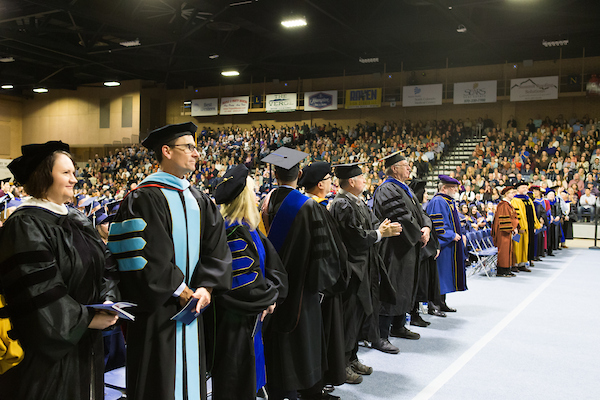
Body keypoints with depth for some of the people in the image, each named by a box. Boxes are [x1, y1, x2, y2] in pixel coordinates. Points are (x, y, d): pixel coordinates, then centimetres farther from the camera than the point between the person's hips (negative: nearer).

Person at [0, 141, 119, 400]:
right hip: (48, 347, -8)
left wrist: (108, 300, -7)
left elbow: (104, 265, 10)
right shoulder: (25, 226, -17)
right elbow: (38, 292, -23)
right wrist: (86, 318, -21)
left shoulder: (76, 220, 10)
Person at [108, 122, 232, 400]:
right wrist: (180, 290, -13)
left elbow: (216, 248, 5)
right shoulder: (144, 199, -12)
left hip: (190, 305, 7)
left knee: (191, 377, 15)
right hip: (157, 311, -6)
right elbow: (147, 256, -18)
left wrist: (207, 286, -8)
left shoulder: (199, 200, 10)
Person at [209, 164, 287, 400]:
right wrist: (267, 298, -10)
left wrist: (271, 294, -3)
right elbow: (243, 281, -26)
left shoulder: (248, 228, 9)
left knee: (248, 381, 20)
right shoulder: (233, 232, -22)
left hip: (249, 318, 9)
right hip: (234, 323, -9)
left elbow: (271, 263, 11)